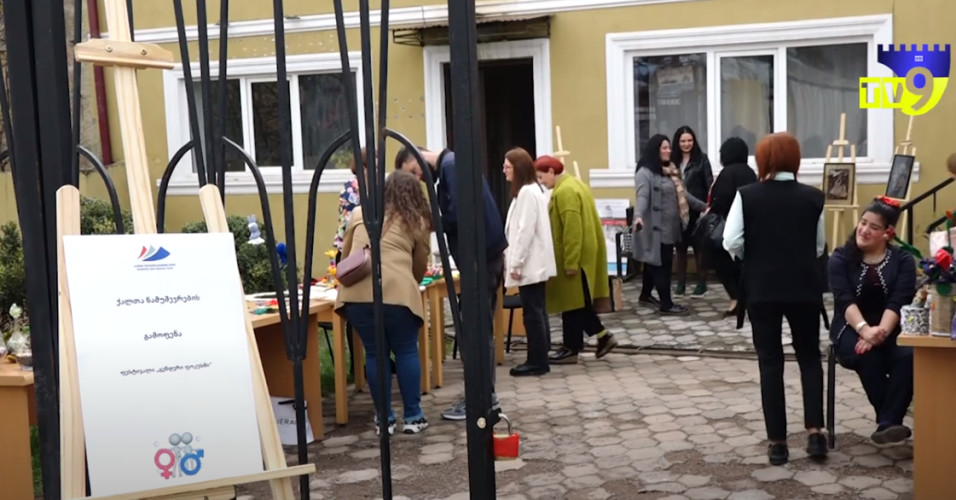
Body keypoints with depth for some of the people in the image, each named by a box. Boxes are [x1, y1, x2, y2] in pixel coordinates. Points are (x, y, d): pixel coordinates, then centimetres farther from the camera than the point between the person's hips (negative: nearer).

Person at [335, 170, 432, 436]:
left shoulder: (360, 213, 23)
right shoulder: (418, 222, 17)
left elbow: (345, 256, 31)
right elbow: (420, 268, 24)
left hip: (357, 292, 2)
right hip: (396, 291, -2)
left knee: (374, 354, 12)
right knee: (406, 351, 12)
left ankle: (384, 419, 17)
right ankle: (413, 417, 16)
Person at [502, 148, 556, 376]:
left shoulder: (527, 192, -16)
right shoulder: (532, 190, 16)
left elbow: (525, 231, -21)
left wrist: (516, 263, -19)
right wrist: (512, 258, 20)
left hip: (530, 264, -10)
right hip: (535, 263, 10)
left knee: (532, 313, -5)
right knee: (537, 311, 12)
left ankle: (537, 361, 0)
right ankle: (540, 358, 17)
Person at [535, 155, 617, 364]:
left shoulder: (565, 192, -18)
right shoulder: (573, 184, 15)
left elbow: (572, 230, -23)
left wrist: (570, 262, -22)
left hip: (575, 257, -10)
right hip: (584, 254, 10)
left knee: (571, 303, -2)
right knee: (577, 302, 14)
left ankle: (572, 349, 6)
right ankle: (603, 336, 15)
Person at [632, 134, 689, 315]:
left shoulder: (670, 170, 15)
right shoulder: (645, 173, -13)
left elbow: (680, 194, 23)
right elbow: (642, 197, -26)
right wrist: (638, 216, -43)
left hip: (670, 226, 8)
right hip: (656, 227, -8)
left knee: (655, 262, 17)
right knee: (661, 263, -6)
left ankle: (646, 295, 31)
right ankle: (666, 304, -2)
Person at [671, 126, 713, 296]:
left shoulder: (702, 158, -1)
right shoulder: (673, 160, 6)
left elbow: (709, 184, -4)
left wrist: (708, 206, -13)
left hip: (697, 209, -2)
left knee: (699, 245, 4)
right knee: (680, 245, 8)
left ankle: (701, 282, 12)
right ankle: (681, 282, 17)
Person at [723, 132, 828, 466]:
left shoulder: (747, 196, -7)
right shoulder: (813, 197, -2)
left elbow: (731, 243, -11)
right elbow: (820, 247, 2)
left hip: (761, 288, -1)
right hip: (804, 288, 1)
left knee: (770, 363, 6)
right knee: (809, 358, 16)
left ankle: (777, 442, 6)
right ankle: (814, 431, 3)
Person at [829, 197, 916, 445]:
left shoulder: (903, 260, 5)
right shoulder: (841, 257, 4)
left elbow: (899, 302, -8)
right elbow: (844, 300, -10)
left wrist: (881, 331, -27)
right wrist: (865, 329, -29)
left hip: (891, 329, 1)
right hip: (852, 329, -1)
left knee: (908, 355, -33)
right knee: (868, 357, -35)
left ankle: (887, 423, -33)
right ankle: (890, 421, -23)